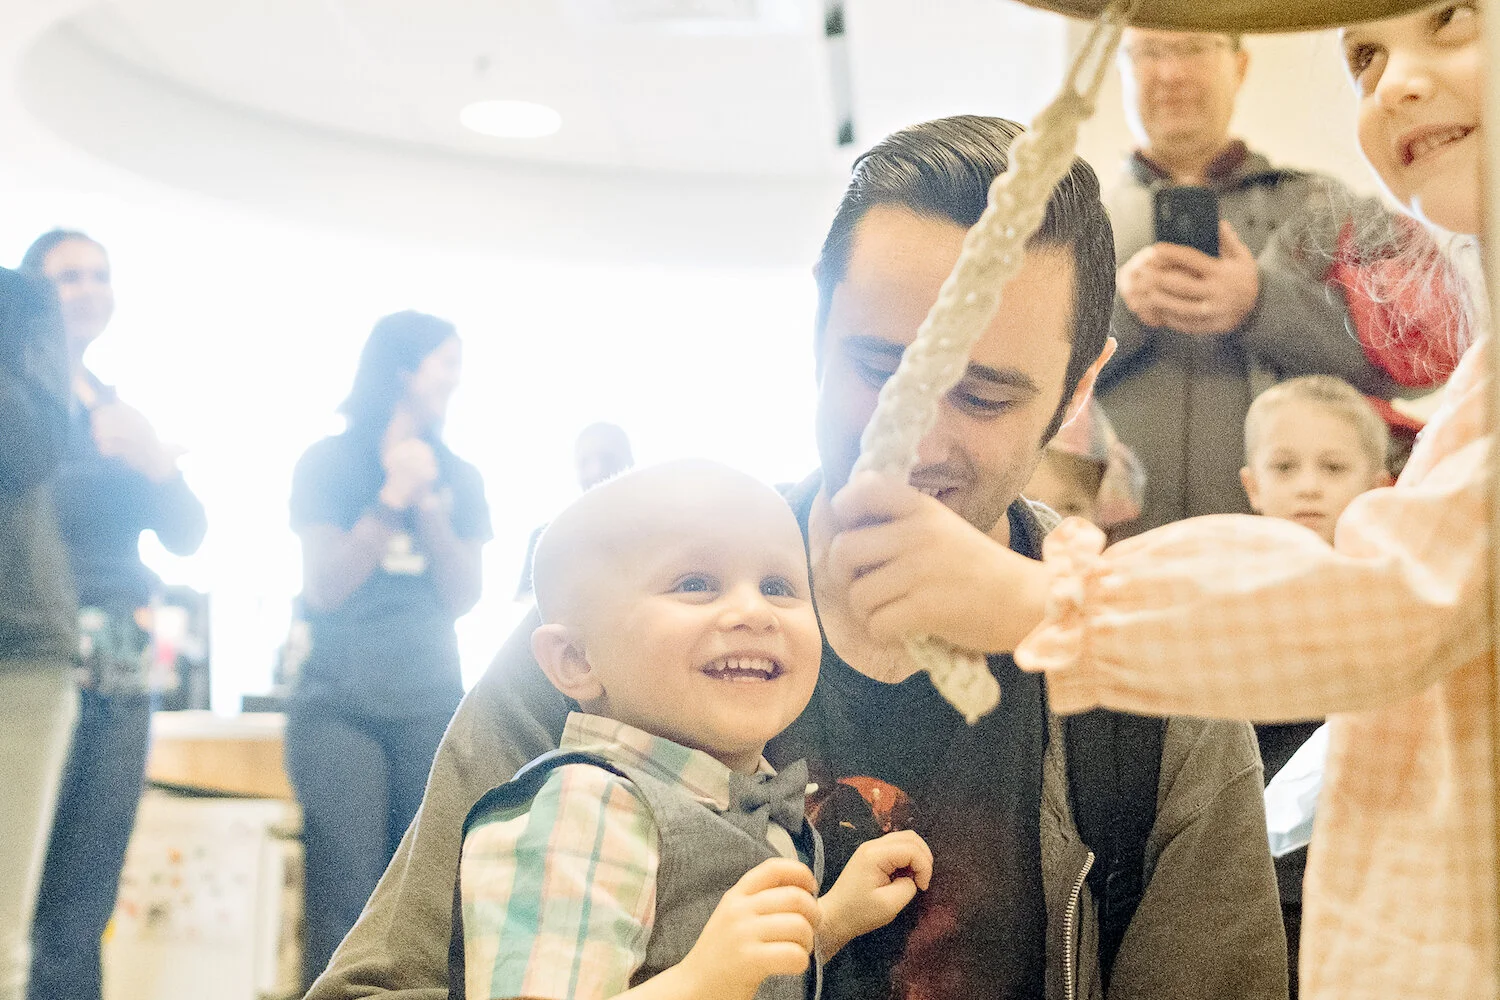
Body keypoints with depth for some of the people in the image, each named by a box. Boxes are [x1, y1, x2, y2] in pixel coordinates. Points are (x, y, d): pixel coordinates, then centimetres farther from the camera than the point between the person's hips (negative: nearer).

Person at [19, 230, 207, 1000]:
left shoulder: (120, 414, 18)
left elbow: (187, 538, 12)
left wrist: (157, 464, -6)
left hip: (121, 677, 6)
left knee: (80, 914, 6)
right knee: (20, 900, -10)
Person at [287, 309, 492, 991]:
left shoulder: (458, 478, 13)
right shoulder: (329, 464, 4)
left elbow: (463, 597, 6)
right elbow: (324, 588, -4)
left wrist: (427, 503, -5)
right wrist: (393, 496, -7)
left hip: (432, 708, 3)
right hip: (340, 708, -3)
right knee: (343, 909, -10)